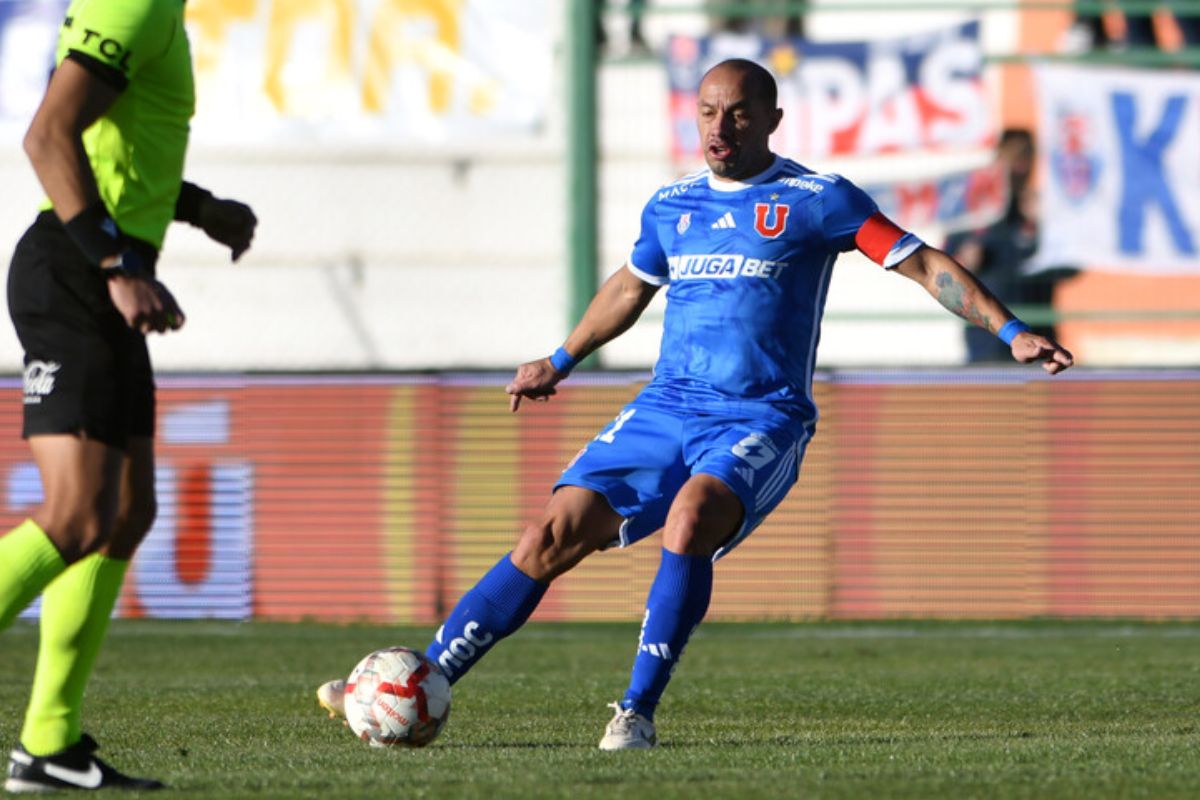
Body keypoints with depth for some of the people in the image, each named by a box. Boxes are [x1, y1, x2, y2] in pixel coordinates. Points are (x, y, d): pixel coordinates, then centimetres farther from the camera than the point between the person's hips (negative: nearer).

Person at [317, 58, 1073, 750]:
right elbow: (631, 286, 32)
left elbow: (925, 264, -2)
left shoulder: (817, 200, -2)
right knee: (552, 536, -9)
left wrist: (1011, 331, -12)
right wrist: (560, 363, 42)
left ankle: (639, 713, -27)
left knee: (690, 520, -34)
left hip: (762, 422, -5)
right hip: (665, 408, 5)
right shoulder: (672, 205, 13)